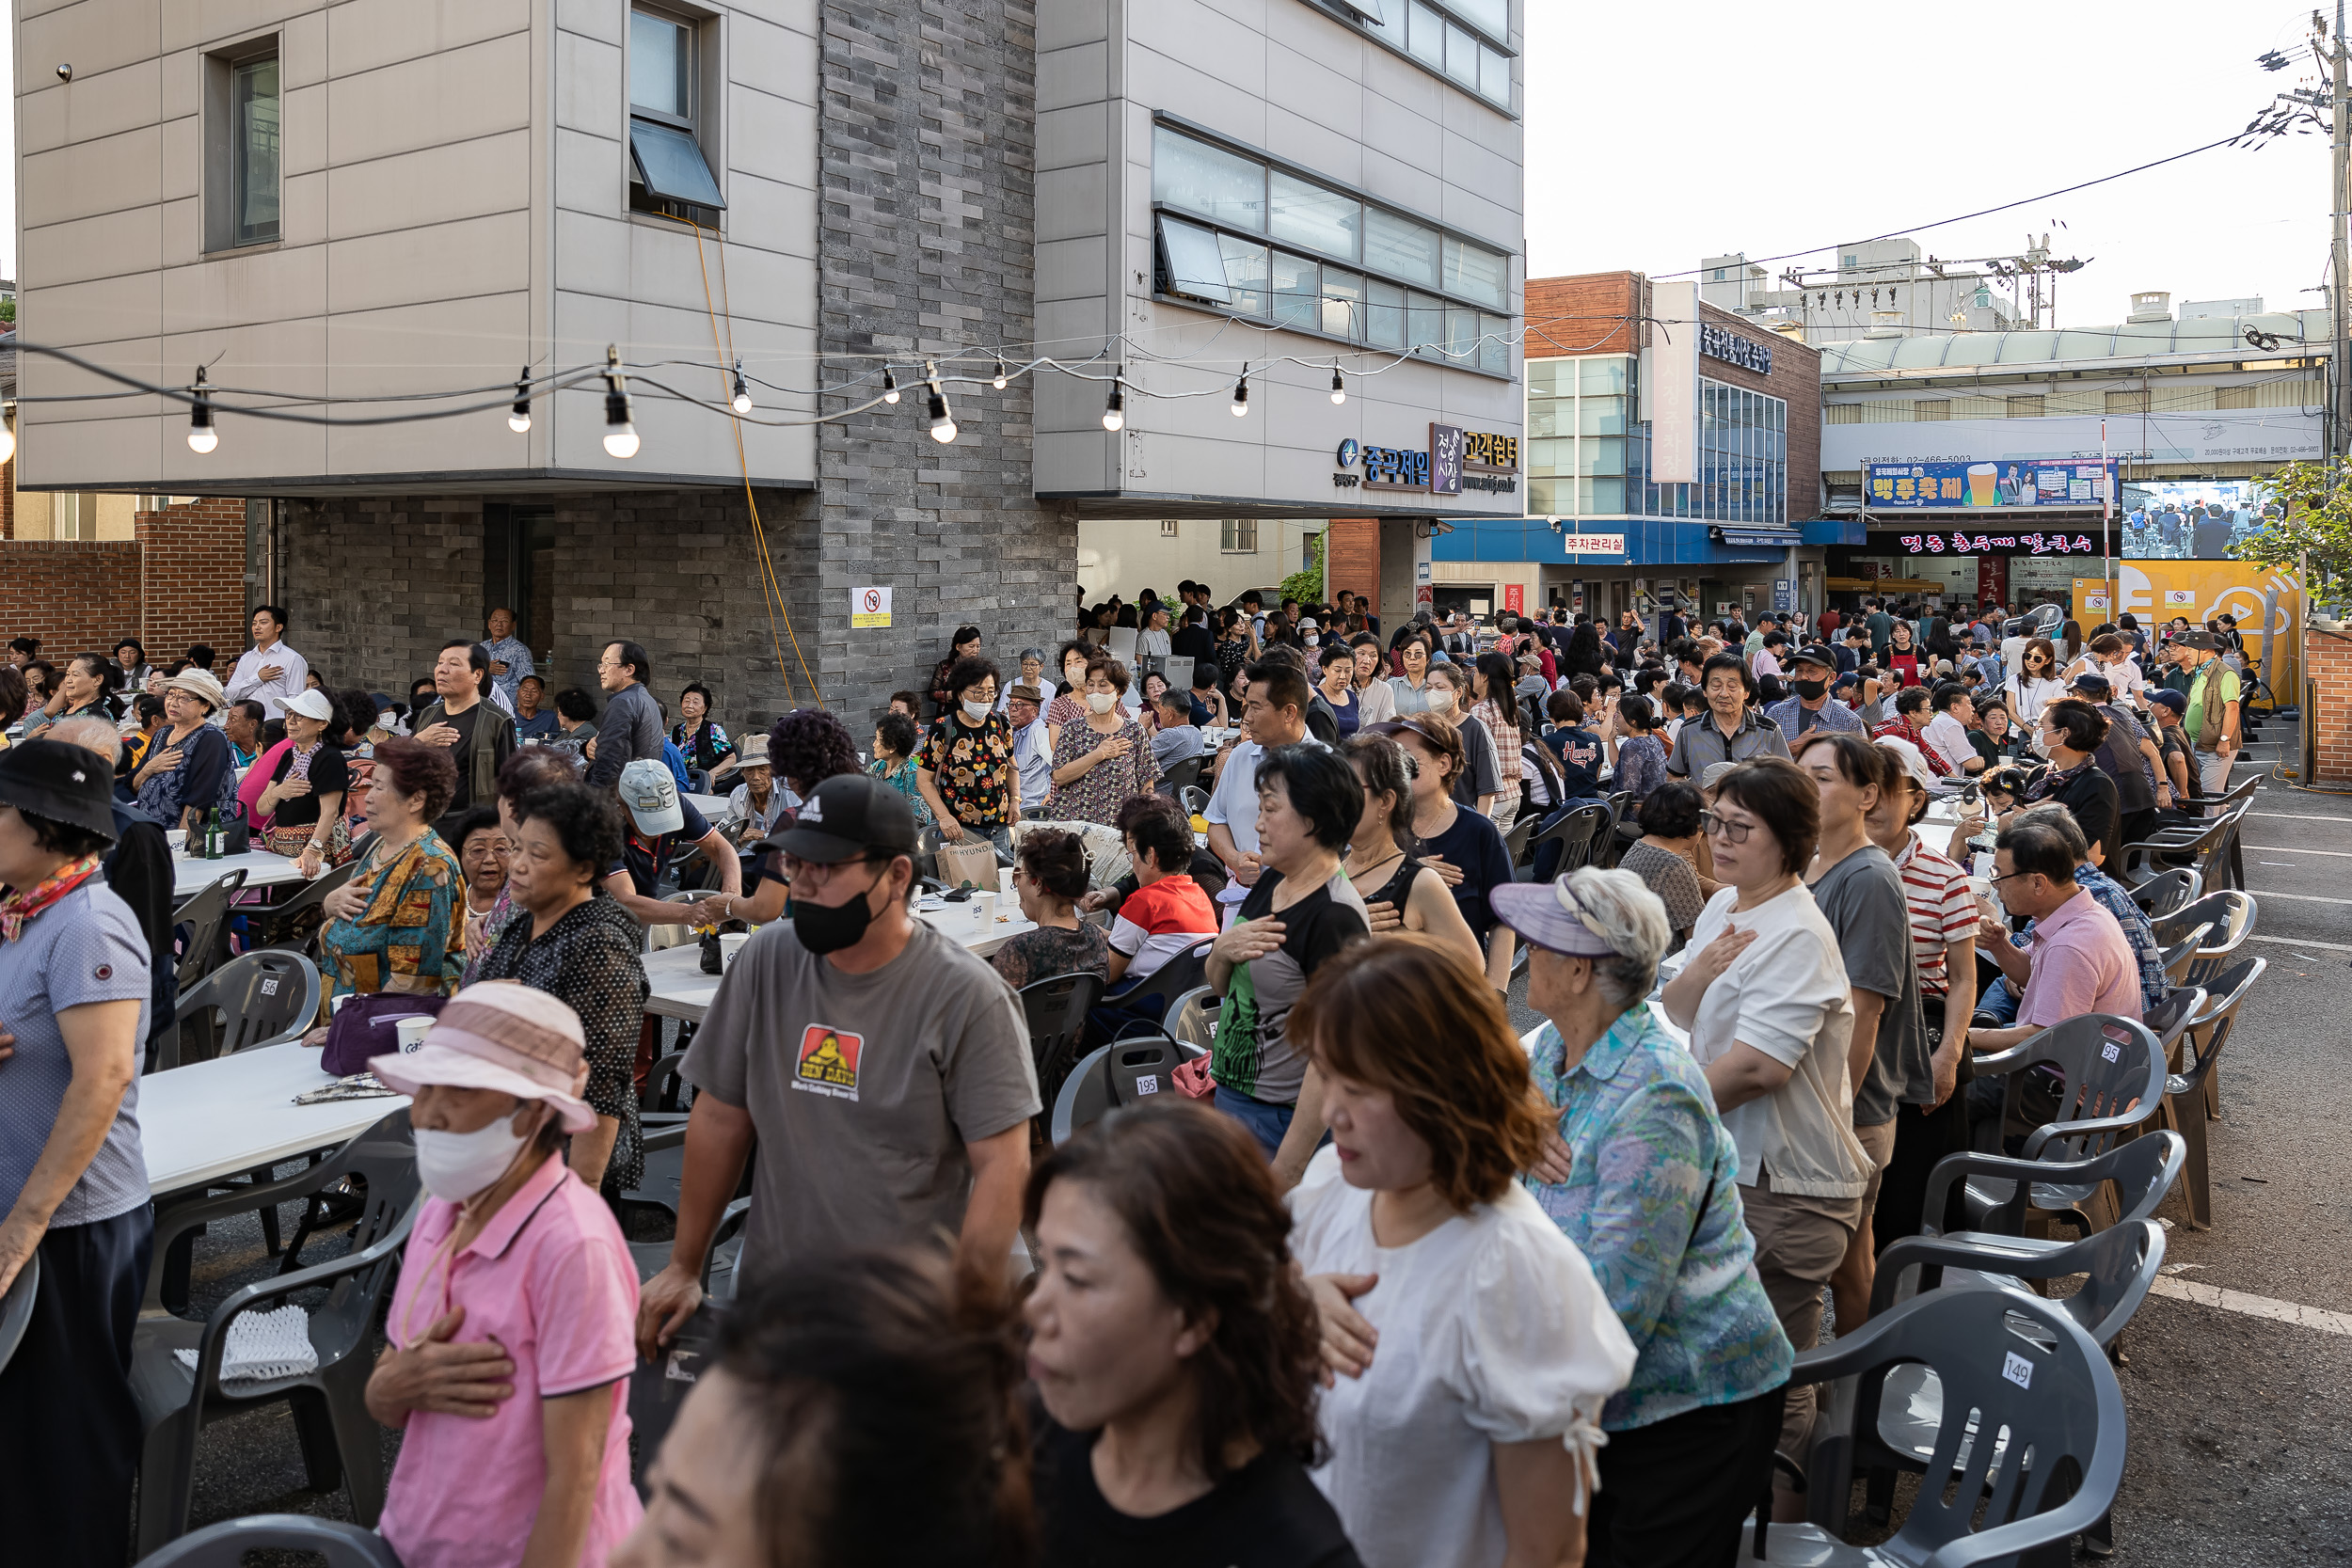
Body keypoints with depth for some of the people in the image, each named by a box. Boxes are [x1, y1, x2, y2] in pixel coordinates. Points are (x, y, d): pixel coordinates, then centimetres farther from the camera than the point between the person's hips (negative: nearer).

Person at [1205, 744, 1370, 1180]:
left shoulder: (1336, 918, -20)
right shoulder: (1269, 882, 7)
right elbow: (1220, 986, 18)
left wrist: (1285, 1170, -25)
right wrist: (1223, 949, -6)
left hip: (1282, 1119, -8)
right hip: (1230, 1095, 8)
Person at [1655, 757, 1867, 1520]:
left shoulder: (1796, 936, -20)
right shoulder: (1723, 908, 7)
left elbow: (1756, 1066, -27)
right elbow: (1671, 1019, 9)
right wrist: (1697, 972, -12)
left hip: (1785, 1186, -9)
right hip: (1724, 1165, 9)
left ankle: (1778, 1522, 22)